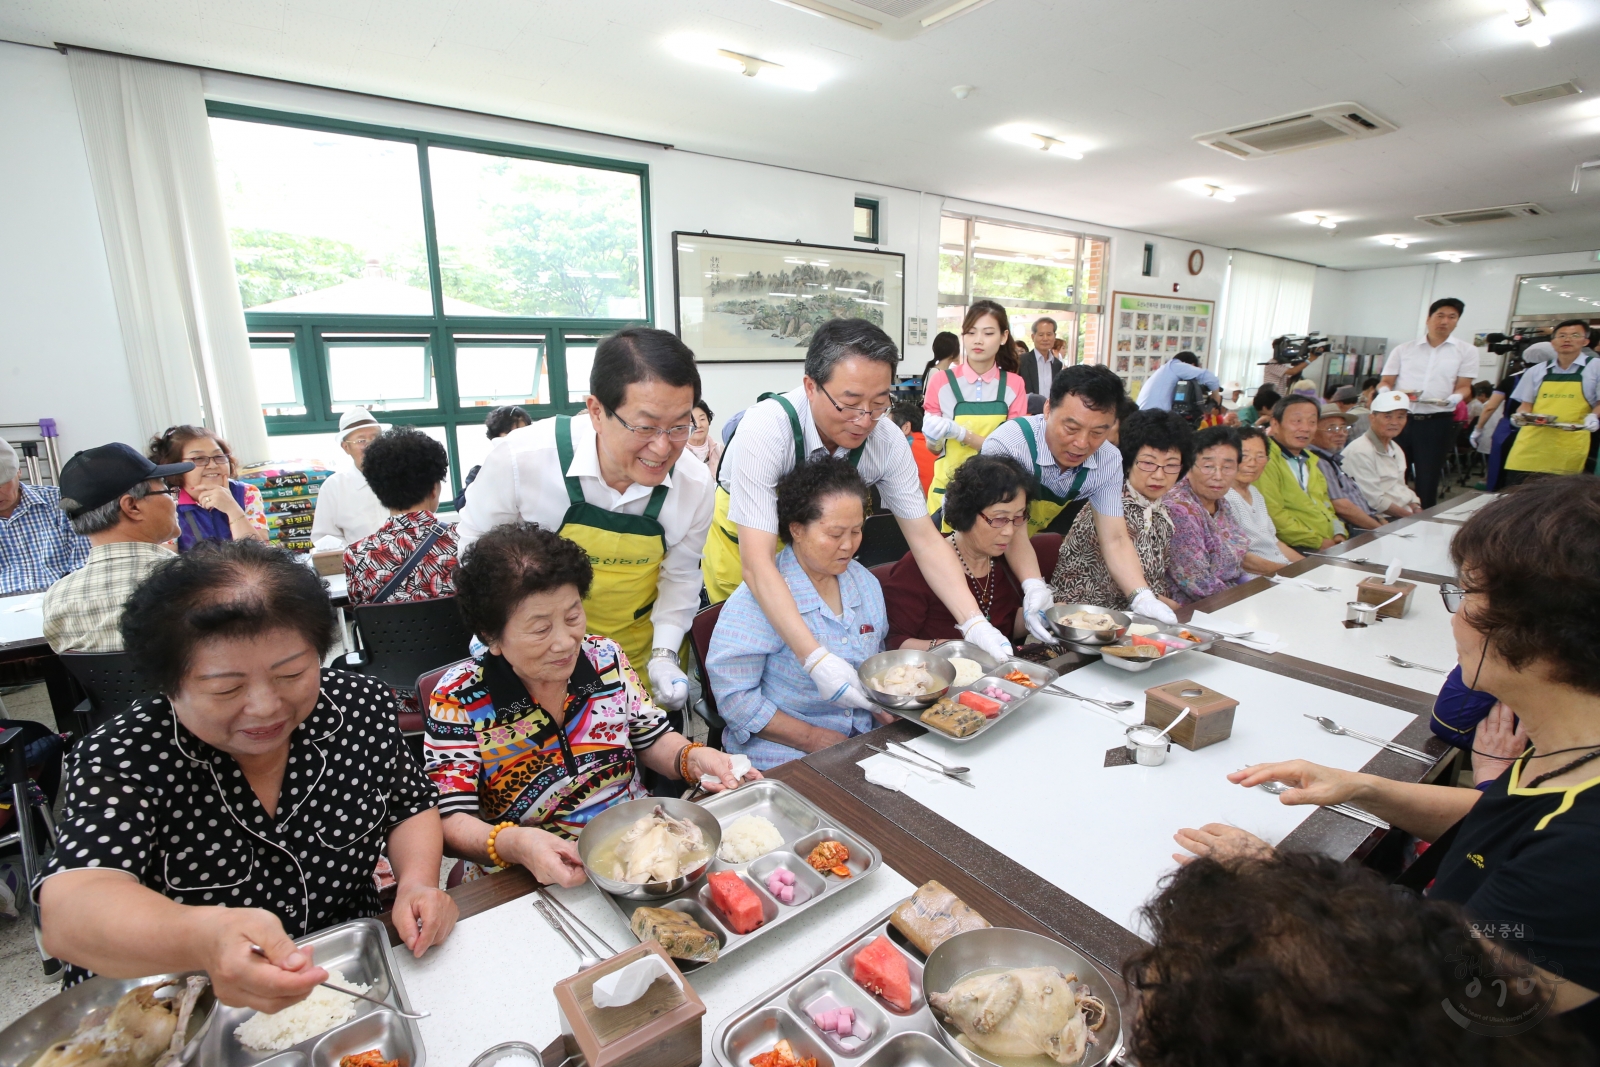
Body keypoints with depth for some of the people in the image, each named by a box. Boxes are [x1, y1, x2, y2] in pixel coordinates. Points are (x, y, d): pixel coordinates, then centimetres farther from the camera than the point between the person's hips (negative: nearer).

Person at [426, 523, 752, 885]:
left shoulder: (606, 658, -4)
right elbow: (451, 821, -14)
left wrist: (693, 758, -14)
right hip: (526, 885, 0)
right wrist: (513, 844, -33)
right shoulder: (458, 699, -12)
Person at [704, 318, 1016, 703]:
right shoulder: (766, 429, -35)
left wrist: (976, 624, -28)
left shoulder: (886, 440, -22)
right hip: (742, 549, -3)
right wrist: (816, 660, -48)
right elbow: (757, 562, -39)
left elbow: (926, 539, -15)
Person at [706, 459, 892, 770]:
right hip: (783, 755, -6)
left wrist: (883, 708, 0)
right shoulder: (759, 597, -15)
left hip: (863, 743, 7)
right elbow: (733, 693, -16)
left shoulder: (865, 584, 8)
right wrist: (811, 738, -17)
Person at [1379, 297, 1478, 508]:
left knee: (1427, 480, 3)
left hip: (1437, 422, 0)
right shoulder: (1403, 349, 11)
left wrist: (1455, 398, -19)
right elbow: (1385, 382, 8)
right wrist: (1385, 392, -15)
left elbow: (1464, 386, 4)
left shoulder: (1466, 351, 10)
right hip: (1400, 418, 1)